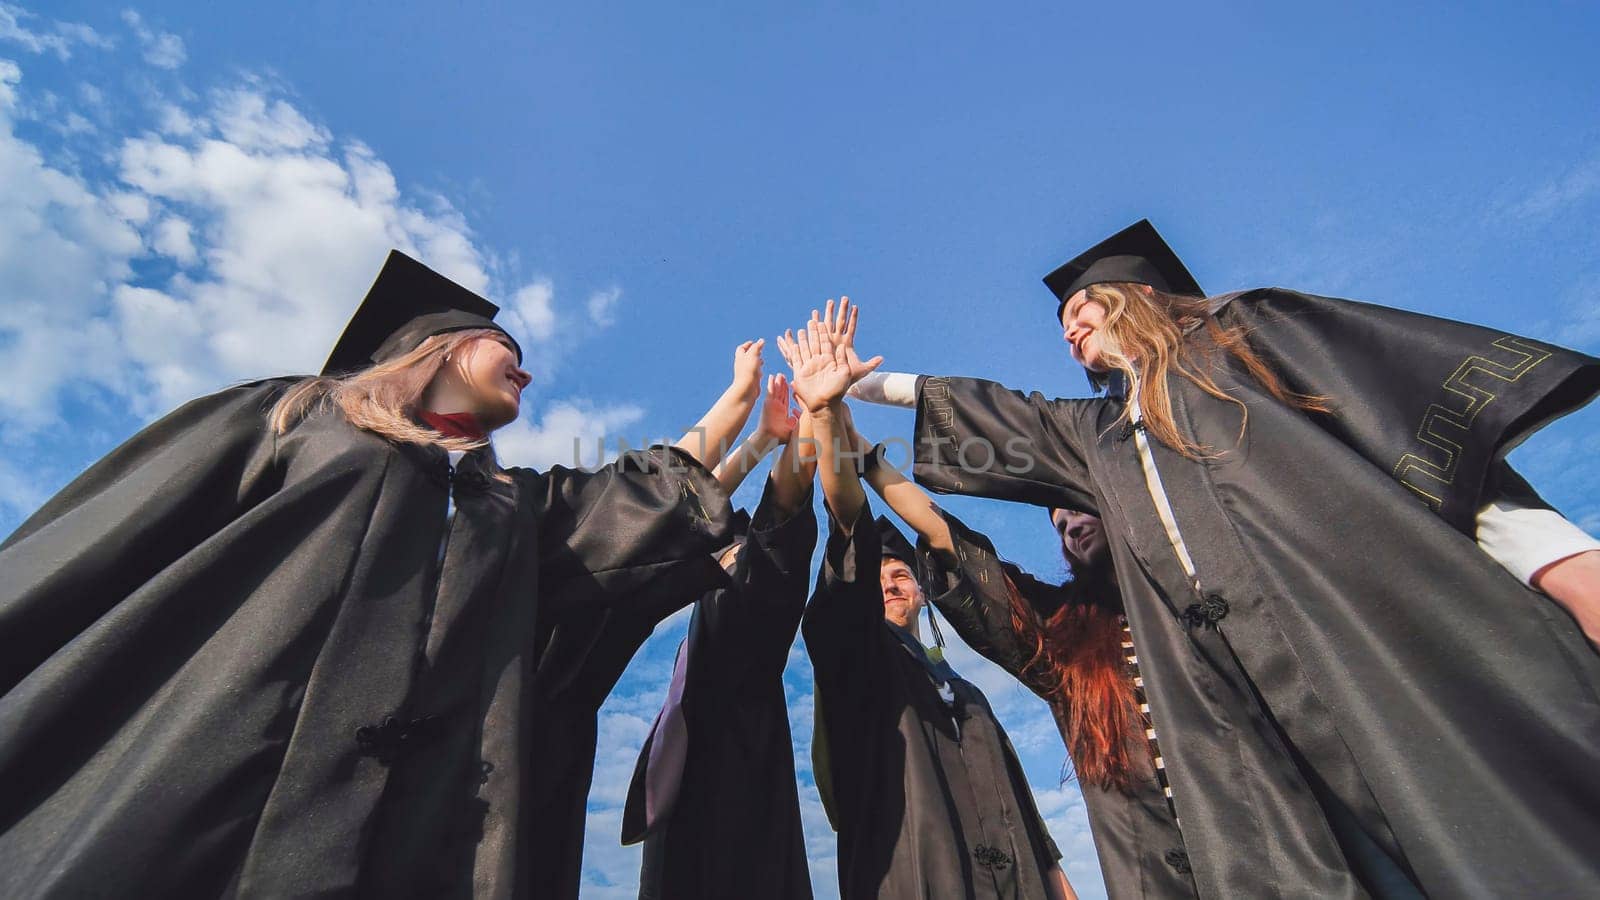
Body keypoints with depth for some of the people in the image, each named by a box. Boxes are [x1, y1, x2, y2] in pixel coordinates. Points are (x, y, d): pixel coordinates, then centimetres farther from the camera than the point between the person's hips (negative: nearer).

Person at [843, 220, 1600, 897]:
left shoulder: (1243, 329, 14)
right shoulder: (1096, 433, 27)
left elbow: (1426, 401, 4)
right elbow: (986, 414, 33)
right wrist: (867, 383, 36)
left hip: (1383, 629, -3)